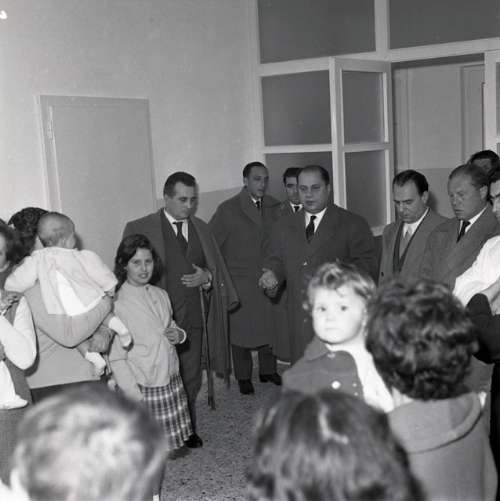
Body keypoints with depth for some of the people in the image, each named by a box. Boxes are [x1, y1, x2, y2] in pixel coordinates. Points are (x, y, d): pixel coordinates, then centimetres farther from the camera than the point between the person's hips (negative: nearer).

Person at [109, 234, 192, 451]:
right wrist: (133, 395, -15)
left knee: (168, 444, 14)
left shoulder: (160, 295, 6)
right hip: (142, 388, -6)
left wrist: (179, 335, -1)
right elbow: (116, 358, -13)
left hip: (171, 382, 6)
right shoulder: (117, 304, -13)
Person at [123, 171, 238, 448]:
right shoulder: (139, 229, -4)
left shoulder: (202, 229, 12)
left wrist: (206, 277, -4)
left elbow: (217, 269, 19)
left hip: (192, 317, 5)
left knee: (191, 378, 13)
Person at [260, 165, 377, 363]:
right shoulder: (283, 226, 16)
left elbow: (367, 265, -2)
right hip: (299, 316, 3)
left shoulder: (353, 224, 3)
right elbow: (274, 259, 18)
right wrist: (272, 275, -5)